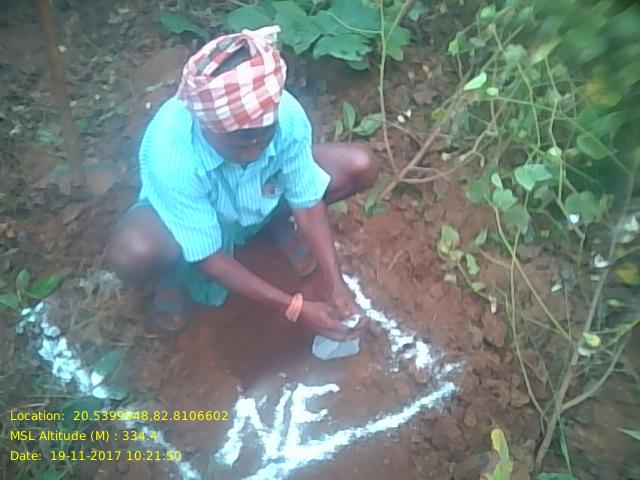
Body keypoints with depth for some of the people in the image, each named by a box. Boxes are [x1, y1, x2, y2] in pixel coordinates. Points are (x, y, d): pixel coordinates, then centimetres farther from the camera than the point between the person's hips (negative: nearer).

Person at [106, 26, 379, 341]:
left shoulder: (286, 114, -31)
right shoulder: (170, 152, -39)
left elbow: (307, 203, -18)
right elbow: (209, 258, -31)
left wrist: (336, 286, -25)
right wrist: (297, 309, -33)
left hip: (262, 201, 3)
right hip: (185, 211, -3)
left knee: (360, 166, -16)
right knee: (131, 254, -37)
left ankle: (276, 221, 10)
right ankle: (176, 273, 2)